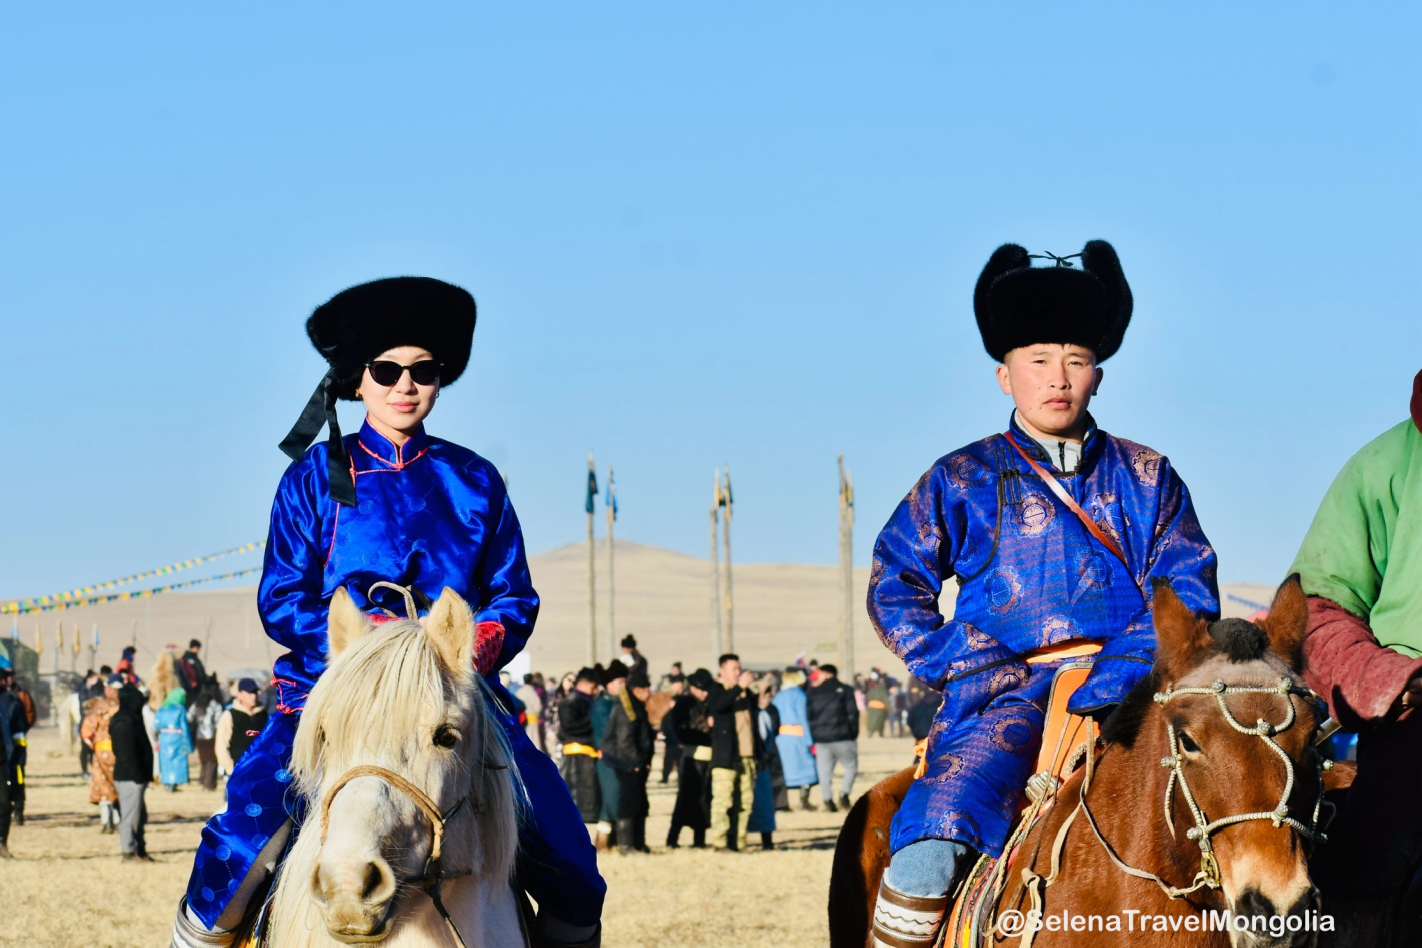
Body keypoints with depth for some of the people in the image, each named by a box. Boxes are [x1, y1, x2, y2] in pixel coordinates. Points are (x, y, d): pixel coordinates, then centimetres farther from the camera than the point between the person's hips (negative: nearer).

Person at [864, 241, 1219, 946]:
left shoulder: (1145, 478, 16)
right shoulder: (961, 481, 13)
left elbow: (1188, 584, 7)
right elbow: (895, 581, 17)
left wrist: (1120, 675, -10)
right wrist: (952, 664, 1)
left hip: (1126, 694, 1)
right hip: (1005, 695, -1)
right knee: (926, 857, -27)